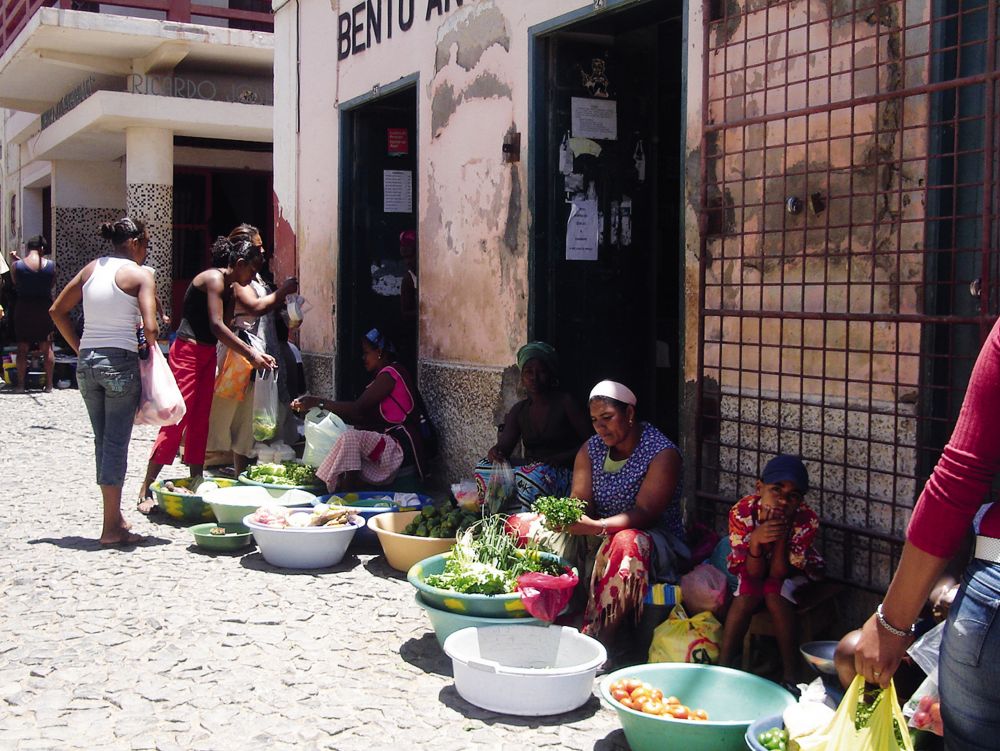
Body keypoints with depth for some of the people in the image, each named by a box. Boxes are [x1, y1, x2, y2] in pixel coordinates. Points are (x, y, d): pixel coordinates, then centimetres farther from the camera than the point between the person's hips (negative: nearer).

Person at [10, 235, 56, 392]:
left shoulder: (16, 265, -8)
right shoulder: (51, 265, -6)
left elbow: (15, 284, 6)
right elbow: (52, 284, 4)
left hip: (24, 309, 0)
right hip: (45, 308, 1)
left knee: (22, 348, 8)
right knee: (47, 348, 8)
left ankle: (21, 384, 9)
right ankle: (49, 383, 9)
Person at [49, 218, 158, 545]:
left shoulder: (90, 269, 10)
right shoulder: (139, 275, -7)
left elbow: (56, 311, 13)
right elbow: (150, 327, -17)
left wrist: (80, 349, 15)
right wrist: (150, 347, 3)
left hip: (87, 362, 6)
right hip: (121, 362, -6)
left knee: (103, 441, 16)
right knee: (116, 442, 0)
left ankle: (115, 517, 26)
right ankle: (111, 527, 3)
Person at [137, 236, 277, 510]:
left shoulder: (228, 287, 15)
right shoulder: (214, 279, -14)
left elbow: (226, 326, 11)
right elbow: (217, 326, -23)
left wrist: (254, 353, 1)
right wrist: (250, 355, -25)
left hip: (207, 354, 10)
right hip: (187, 351, -10)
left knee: (200, 421, 10)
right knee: (177, 418, -12)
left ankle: (196, 483, 16)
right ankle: (145, 490, -9)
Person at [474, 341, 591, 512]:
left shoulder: (564, 402, -3)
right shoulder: (519, 410, 12)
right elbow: (504, 446, 3)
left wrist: (561, 457, -20)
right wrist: (495, 452, -21)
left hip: (562, 474, -5)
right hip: (527, 470, 5)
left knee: (535, 475, -38)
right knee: (484, 469, -17)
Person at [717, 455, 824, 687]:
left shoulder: (807, 520, -28)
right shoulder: (742, 511, -29)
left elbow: (778, 573, -27)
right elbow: (755, 573, -26)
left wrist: (782, 536, -41)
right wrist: (756, 540, -46)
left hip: (791, 570, 0)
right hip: (753, 568, 1)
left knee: (774, 594, -29)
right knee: (746, 594, -28)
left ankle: (790, 672, -19)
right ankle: (723, 664, -16)